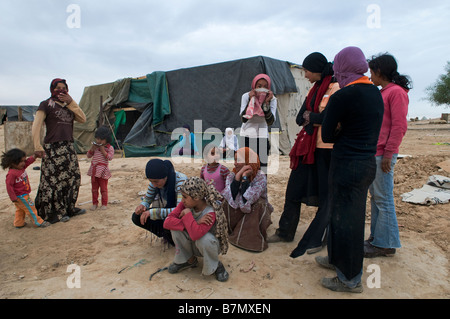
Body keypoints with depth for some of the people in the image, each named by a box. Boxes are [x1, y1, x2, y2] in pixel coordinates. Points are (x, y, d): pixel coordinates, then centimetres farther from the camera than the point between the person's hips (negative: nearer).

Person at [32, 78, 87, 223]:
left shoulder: (69, 106, 18)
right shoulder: (46, 105, 1)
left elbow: (83, 119, 4)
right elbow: (36, 126, -7)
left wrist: (71, 102, -3)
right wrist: (38, 147, -17)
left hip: (69, 148, 6)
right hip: (53, 149, -6)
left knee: (73, 178, 8)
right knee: (54, 180, -4)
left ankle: (69, 208, 22)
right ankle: (52, 213, 7)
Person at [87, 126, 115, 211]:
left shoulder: (109, 148, -5)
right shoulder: (95, 147, 9)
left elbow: (110, 157, -17)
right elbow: (88, 155, 10)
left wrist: (103, 150, -22)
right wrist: (92, 148, -5)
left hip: (103, 170, -5)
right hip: (94, 170, 5)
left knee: (103, 188, 2)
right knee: (94, 188, 12)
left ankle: (104, 204, 13)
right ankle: (95, 203, 23)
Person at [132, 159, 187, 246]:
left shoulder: (181, 181, -30)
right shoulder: (155, 180, -11)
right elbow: (147, 199, 4)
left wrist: (153, 212, -39)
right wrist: (142, 206, -21)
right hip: (166, 211, 6)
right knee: (136, 217, -10)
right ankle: (166, 234, 2)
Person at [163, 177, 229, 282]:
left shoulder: (211, 212, -32)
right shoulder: (185, 204, -16)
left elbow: (195, 234, -44)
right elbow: (167, 222, -26)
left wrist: (187, 214, -33)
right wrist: (196, 222, -34)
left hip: (211, 245, -4)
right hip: (192, 245, 4)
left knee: (204, 238, -38)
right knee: (176, 227, -22)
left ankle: (216, 266, -5)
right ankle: (189, 260, 2)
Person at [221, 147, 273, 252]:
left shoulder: (260, 177, -20)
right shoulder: (232, 175, -8)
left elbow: (246, 200, -33)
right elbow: (231, 197, -26)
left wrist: (245, 177, -30)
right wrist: (238, 176, -32)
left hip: (256, 214, -2)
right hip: (238, 213, 3)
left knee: (259, 204, -32)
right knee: (227, 203, -23)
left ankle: (253, 238, -16)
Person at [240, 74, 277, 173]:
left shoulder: (272, 99, -5)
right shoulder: (246, 96, -7)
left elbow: (270, 122, -16)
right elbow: (243, 119, -19)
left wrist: (267, 102, -23)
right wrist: (251, 100, -24)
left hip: (262, 137, 1)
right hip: (247, 136, -1)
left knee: (263, 166, 2)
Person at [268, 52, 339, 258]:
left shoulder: (336, 88, -8)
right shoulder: (314, 89, 16)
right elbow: (300, 118, 9)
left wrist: (310, 116, -8)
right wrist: (314, 117, -11)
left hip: (326, 148, -7)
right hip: (308, 146, 8)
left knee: (326, 197, 5)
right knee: (294, 189, 10)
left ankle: (318, 239, 19)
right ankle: (285, 232, 24)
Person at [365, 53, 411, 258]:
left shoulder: (396, 92, -8)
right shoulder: (382, 93, 18)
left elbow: (399, 126, -15)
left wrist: (388, 153, -17)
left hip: (383, 154, -9)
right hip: (372, 153, 9)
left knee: (383, 199, -2)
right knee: (375, 197, 14)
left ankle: (385, 244, 8)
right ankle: (376, 237, 24)